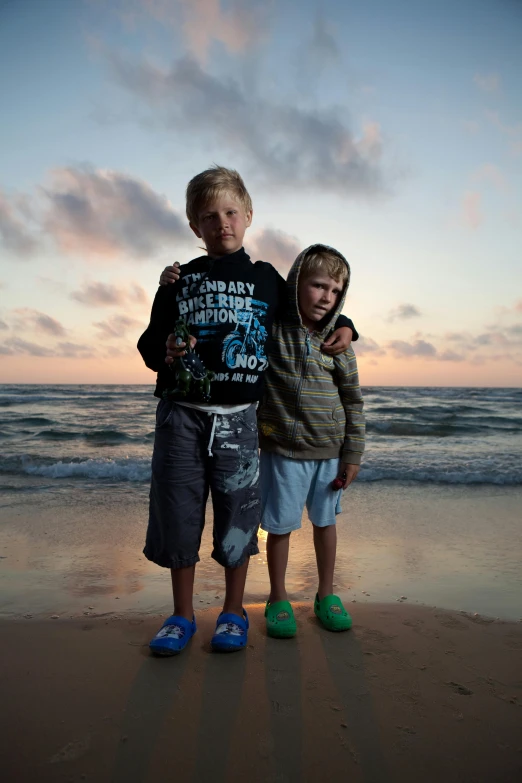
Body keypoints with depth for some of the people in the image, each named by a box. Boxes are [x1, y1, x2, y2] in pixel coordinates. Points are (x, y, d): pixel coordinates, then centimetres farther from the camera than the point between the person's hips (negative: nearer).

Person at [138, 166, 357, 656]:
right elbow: (149, 340, 11)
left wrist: (343, 327, 4)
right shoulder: (180, 280, 10)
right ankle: (182, 615, 26)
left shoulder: (268, 279, 10)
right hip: (180, 413, 1)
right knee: (177, 512, 6)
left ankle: (233, 613, 28)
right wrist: (164, 352, -11)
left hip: (238, 418, 0)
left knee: (237, 514, 6)